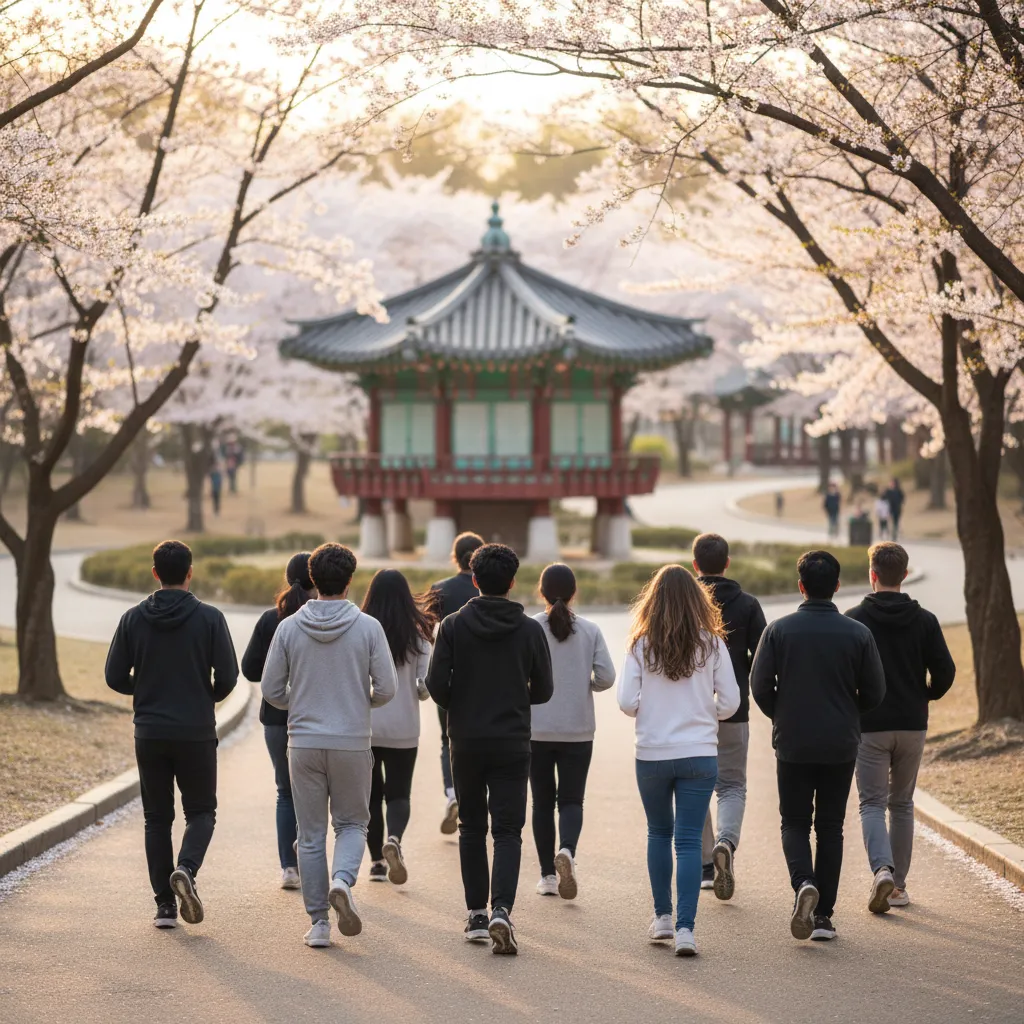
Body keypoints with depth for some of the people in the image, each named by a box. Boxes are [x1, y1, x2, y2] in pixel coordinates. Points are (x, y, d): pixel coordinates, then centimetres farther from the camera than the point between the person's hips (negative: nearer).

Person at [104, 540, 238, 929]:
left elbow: (115, 676, -1)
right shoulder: (209, 618, -6)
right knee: (201, 811, 10)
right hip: (196, 733, -2)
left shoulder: (133, 619, -1)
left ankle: (165, 904, 5)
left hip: (149, 733, 2)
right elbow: (227, 675, -8)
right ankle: (186, 869, -18)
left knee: (157, 817, 10)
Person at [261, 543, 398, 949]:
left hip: (304, 743, 1)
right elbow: (386, 689, -7)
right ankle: (342, 881, -14)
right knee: (352, 823, 15)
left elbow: (271, 690, 0)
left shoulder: (289, 627, -2)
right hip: (352, 744, -1)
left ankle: (318, 923, 8)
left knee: (311, 835, 8)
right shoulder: (368, 627, -6)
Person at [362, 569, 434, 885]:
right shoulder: (417, 637, -7)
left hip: (364, 728, 0)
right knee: (398, 793, 9)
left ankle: (377, 862, 17)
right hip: (403, 729, 0)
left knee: (370, 795, 14)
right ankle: (394, 839, -19)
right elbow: (426, 687, -6)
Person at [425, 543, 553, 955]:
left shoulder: (453, 626, -5)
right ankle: (501, 909, -20)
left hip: (466, 743, 1)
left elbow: (436, 684, -8)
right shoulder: (530, 630, -3)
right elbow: (543, 690, 1)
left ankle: (476, 915, 17)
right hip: (512, 743, -1)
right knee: (508, 832, -1)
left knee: (472, 828, 15)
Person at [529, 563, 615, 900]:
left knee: (542, 801, 10)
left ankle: (548, 875, 10)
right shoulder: (589, 631, -2)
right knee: (571, 799, 6)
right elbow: (606, 677, -6)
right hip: (578, 730, 1)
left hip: (536, 731, 0)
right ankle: (567, 850, -23)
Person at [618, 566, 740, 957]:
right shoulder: (712, 645, -4)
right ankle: (685, 927, -10)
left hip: (652, 753, 0)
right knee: (689, 840, 0)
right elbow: (730, 702, -3)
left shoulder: (641, 646, -5)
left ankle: (663, 916, 26)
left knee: (659, 833, 20)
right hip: (699, 755, 0)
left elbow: (627, 702, -9)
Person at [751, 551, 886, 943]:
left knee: (795, 822, 11)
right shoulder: (858, 633, -4)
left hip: (792, 745, -1)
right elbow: (875, 692, -1)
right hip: (841, 745, 1)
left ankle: (804, 882, -18)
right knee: (830, 826, 10)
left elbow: (759, 685, -7)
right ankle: (823, 915, 8)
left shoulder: (779, 630, -6)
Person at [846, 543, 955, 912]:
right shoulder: (924, 621, -1)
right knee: (902, 804, 14)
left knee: (872, 803, 2)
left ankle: (882, 869, -22)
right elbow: (945, 671, -4)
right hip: (912, 726, 2)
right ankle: (898, 886, 16)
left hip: (870, 726, -2)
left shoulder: (855, 619, -7)